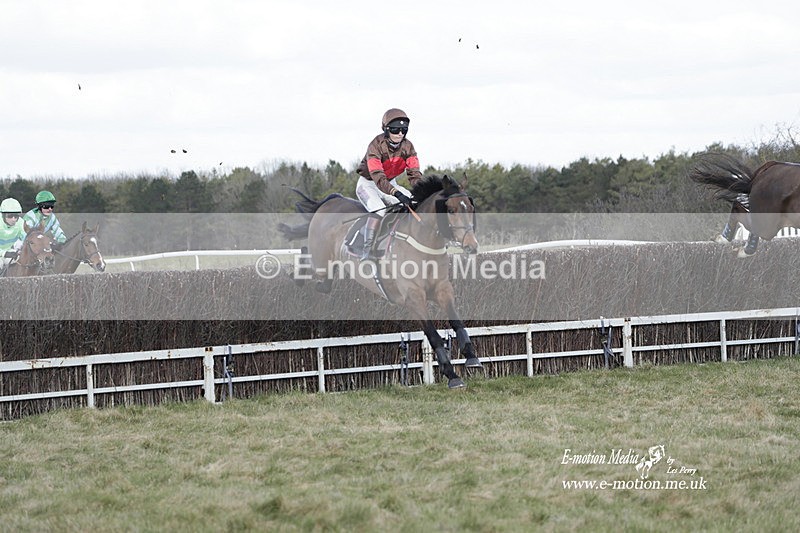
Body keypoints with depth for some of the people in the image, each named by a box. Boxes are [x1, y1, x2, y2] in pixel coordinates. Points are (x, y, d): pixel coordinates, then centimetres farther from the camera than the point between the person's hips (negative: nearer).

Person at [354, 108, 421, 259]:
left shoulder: (407, 146, -10)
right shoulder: (376, 146, -28)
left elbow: (414, 173, -14)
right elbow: (378, 178, -38)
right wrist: (397, 194, -51)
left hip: (390, 183, 6)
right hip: (368, 183, -6)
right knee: (378, 211, -31)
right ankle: (366, 253, -31)